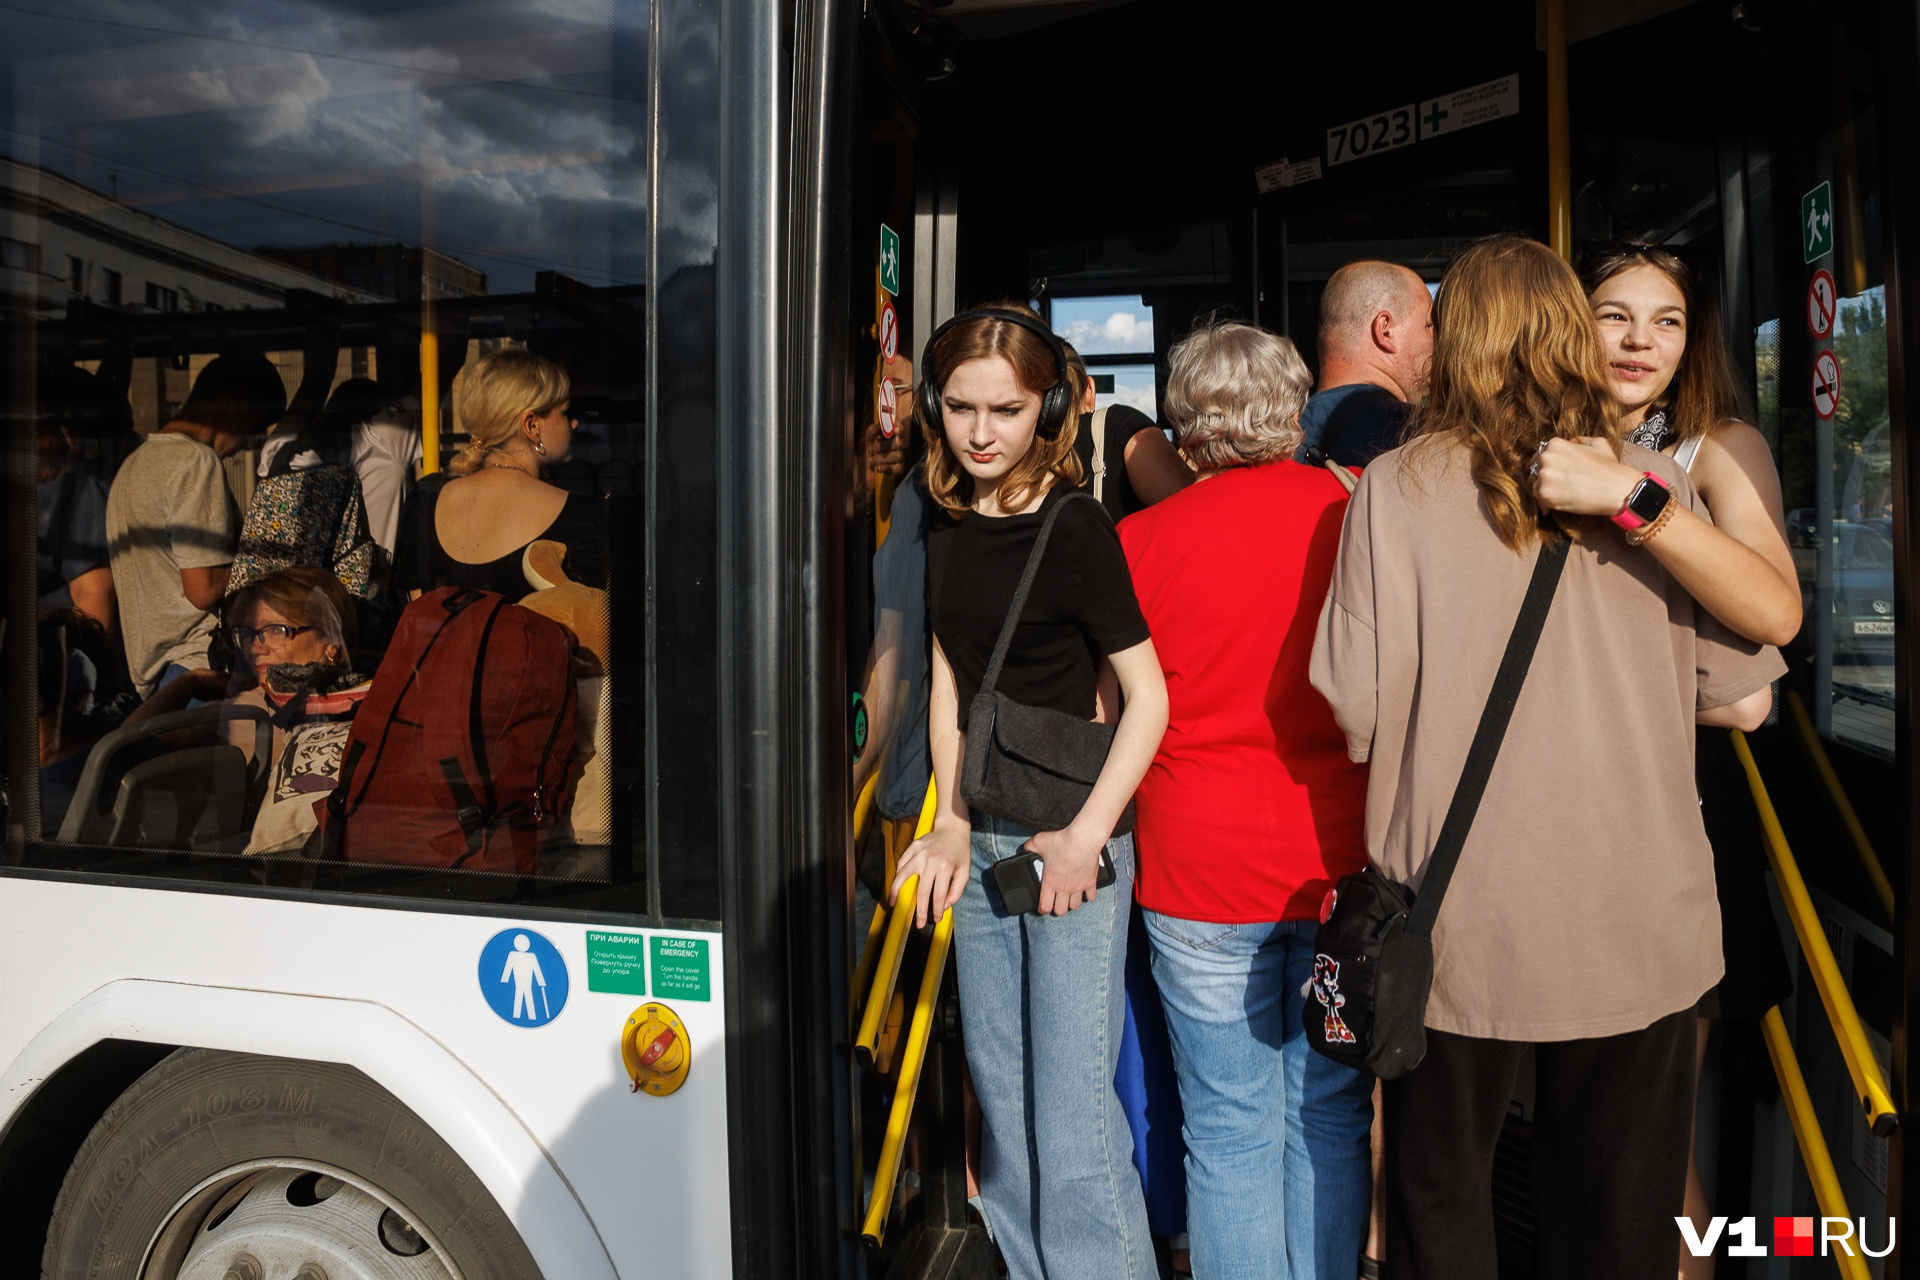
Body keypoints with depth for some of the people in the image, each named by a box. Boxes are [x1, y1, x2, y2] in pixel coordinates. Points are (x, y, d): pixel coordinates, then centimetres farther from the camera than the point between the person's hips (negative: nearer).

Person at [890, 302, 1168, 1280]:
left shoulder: (1074, 532, -13)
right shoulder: (946, 523, 6)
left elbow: (1149, 695, -13)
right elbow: (948, 675, 10)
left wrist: (1086, 837, -17)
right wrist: (951, 823, 4)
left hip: (1070, 844, -7)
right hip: (979, 839, 7)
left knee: (1072, 1113, -3)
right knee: (999, 1097, 18)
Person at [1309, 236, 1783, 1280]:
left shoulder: (1396, 486, -6)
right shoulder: (1655, 485, 0)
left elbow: (1356, 711, -11)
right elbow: (1743, 700, 3)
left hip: (1456, 923, -2)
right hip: (1637, 920, 2)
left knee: (1439, 1195, 16)